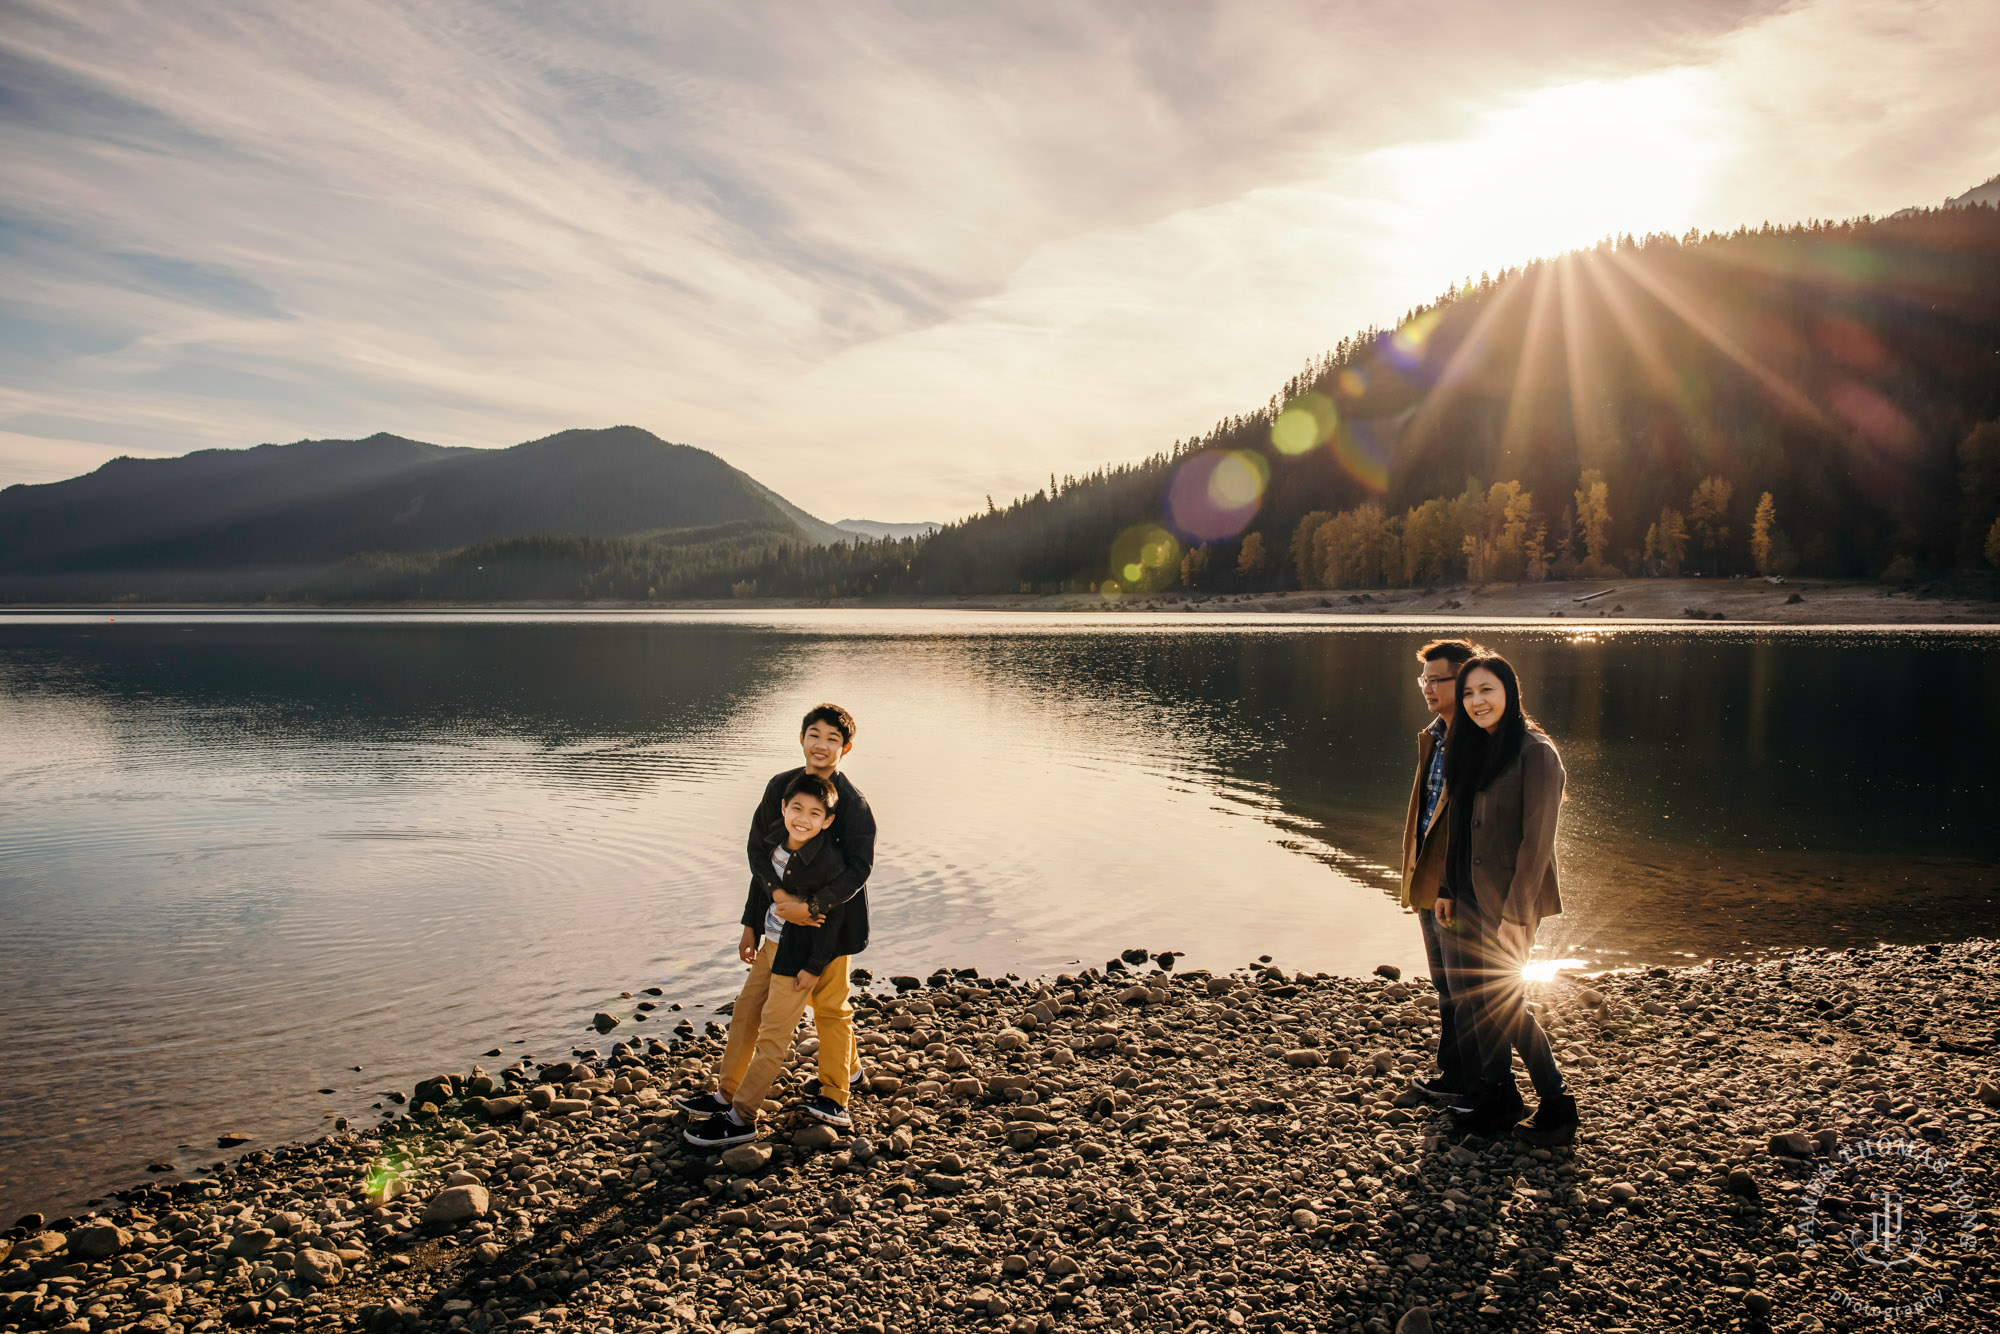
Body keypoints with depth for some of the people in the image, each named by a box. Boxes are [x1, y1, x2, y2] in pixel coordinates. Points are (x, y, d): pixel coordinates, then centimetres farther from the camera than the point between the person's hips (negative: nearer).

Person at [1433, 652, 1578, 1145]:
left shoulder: (1535, 752, -14)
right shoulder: (1470, 748, 10)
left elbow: (1537, 839, -17)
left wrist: (1515, 913, -18)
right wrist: (1447, 889, 11)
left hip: (1508, 900, -7)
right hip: (1469, 897, 7)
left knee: (1504, 1002, -1)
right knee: (1474, 994, 9)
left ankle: (1557, 1106, 14)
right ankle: (1495, 1093, 23)